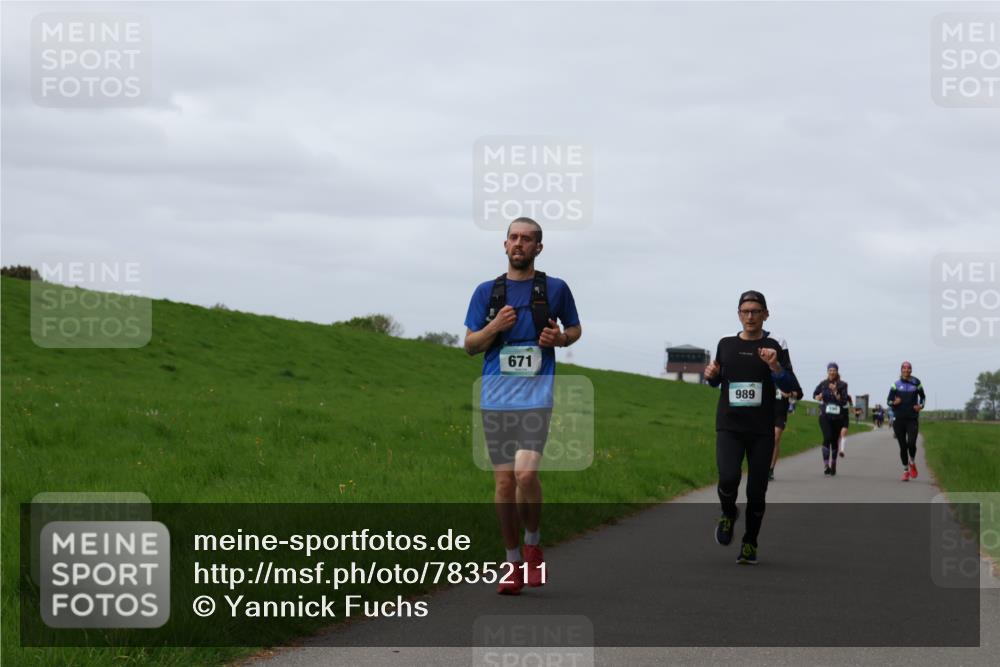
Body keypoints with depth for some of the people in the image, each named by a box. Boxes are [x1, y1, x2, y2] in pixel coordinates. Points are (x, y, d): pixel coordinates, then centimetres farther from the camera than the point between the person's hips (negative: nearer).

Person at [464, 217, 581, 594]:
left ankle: (533, 545, 5)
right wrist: (495, 326, -8)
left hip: (535, 396, -2)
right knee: (504, 481, 2)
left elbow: (575, 328, 20)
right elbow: (470, 345, 11)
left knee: (526, 473, -19)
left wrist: (560, 338, -3)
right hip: (495, 397, 2)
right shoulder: (487, 291, 9)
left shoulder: (555, 289, 6)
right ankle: (513, 563, 13)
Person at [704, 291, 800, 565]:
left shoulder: (774, 347, 0)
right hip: (729, 427, 1)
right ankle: (728, 514, 11)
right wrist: (711, 375, -1)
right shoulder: (726, 344, 8)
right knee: (728, 478, -21)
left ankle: (750, 545, 20)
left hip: (761, 430, -1)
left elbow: (791, 388, -7)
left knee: (756, 492, 1)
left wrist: (775, 366, -24)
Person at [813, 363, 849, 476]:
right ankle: (826, 465, -21)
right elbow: (815, 394, 22)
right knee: (827, 438, -18)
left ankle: (833, 465, 27)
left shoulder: (842, 385, 0)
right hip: (825, 416, 0)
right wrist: (818, 397, -1)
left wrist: (835, 391, -19)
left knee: (834, 440, 9)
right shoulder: (823, 384, 5)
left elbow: (844, 401, -9)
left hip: (837, 417, 0)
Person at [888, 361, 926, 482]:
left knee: (911, 444, -16)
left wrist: (921, 406, 0)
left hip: (912, 419, -1)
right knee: (903, 446, 3)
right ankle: (906, 471, 18)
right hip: (899, 419, 1)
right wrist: (894, 403, -17)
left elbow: (923, 396, 19)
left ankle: (912, 463, 14)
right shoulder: (896, 384, 4)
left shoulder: (916, 383, 5)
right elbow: (888, 400, 5)